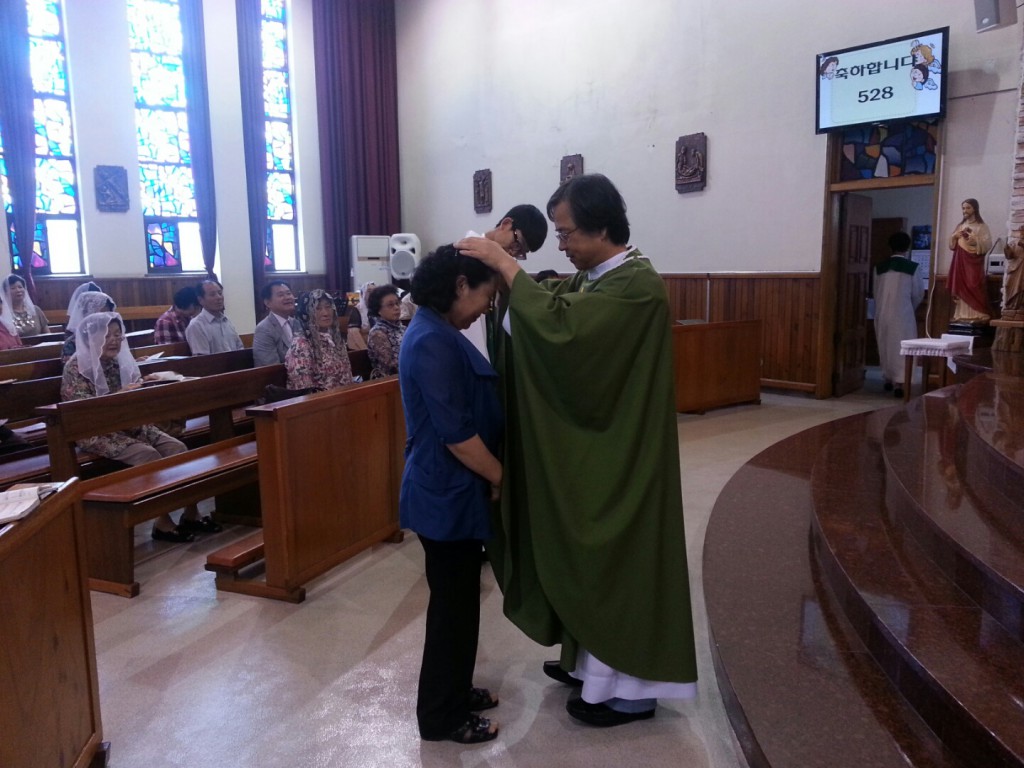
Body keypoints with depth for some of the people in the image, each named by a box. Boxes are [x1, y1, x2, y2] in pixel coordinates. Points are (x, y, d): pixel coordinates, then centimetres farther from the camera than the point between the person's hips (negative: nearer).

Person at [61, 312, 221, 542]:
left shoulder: (123, 360, 9)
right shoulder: (76, 368, -9)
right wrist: (120, 396, -27)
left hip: (131, 425, 6)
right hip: (98, 432, -6)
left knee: (177, 448, -16)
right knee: (148, 455, -29)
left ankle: (190, 513, -8)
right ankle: (162, 522, -20)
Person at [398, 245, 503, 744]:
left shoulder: (436, 333, 9)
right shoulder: (433, 342, -23)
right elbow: (456, 433, -25)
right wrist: (501, 477, -14)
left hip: (449, 490, 10)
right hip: (447, 494, -10)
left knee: (458, 599, 21)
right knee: (453, 604, 5)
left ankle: (452, 693, 38)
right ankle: (442, 716, 24)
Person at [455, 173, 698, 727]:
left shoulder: (638, 284, -21)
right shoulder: (588, 279, 8)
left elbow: (558, 323, -32)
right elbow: (542, 315, 5)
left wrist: (503, 262, -24)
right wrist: (500, 267, -8)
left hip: (618, 457, -9)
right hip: (589, 450, 9)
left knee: (616, 560, 4)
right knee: (591, 558, 19)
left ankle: (630, 688, 22)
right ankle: (595, 661, 37)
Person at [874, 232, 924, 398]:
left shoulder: (879, 267, 1)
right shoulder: (913, 268, -7)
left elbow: (876, 293, 7)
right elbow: (919, 294, 2)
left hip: (882, 314, 3)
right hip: (902, 314, -3)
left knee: (886, 346, 15)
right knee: (902, 347, 2)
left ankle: (888, 379, 24)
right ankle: (899, 382, -3)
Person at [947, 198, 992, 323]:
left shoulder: (981, 226, -1)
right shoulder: (960, 225, 16)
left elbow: (988, 244, -9)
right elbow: (951, 244, 16)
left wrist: (975, 240, -22)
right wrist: (954, 236, -3)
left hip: (974, 261, -5)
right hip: (961, 261, 6)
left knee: (974, 287, -11)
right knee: (962, 287, 4)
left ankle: (977, 315, -12)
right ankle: (962, 315, 6)